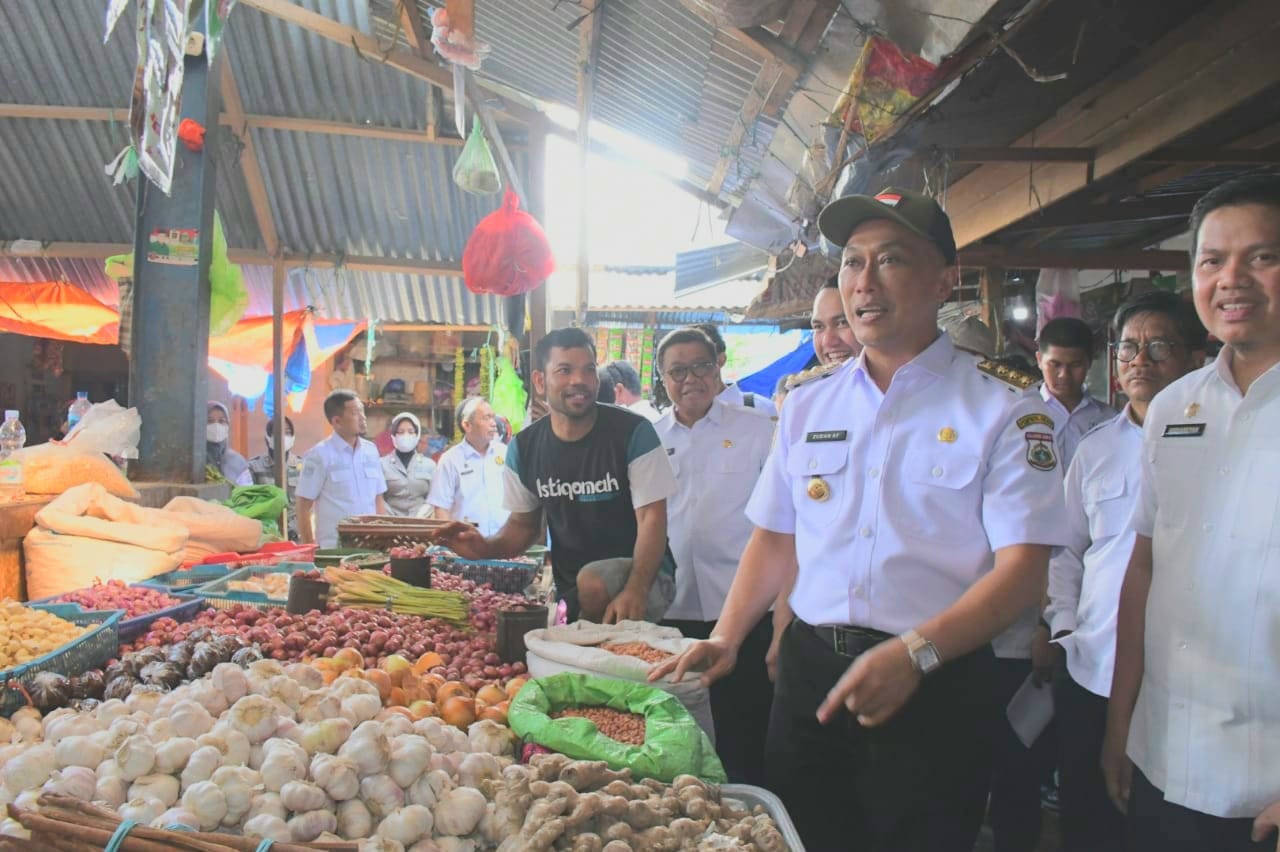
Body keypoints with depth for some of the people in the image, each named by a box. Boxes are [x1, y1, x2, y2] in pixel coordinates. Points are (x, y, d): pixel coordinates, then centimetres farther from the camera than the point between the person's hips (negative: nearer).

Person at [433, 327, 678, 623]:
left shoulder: (633, 432, -13)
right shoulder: (524, 446, 1)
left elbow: (651, 518, -16)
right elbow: (523, 524, 12)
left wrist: (635, 590, -32)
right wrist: (487, 547, -11)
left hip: (641, 572, -3)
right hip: (568, 589, 3)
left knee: (592, 583, -32)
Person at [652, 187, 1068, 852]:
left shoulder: (1003, 408, -6)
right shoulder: (807, 403, 8)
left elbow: (1021, 567, -12)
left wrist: (913, 654, -24)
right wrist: (726, 637, 0)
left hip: (937, 687, -4)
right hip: (809, 673, 4)